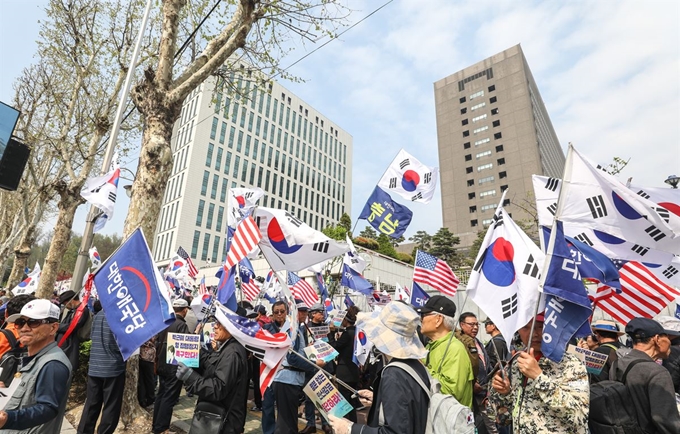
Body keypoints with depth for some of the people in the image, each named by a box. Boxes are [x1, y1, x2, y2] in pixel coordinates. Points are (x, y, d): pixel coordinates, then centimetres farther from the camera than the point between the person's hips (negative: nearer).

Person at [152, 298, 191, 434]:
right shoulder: (182, 325, -20)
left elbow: (157, 342, 13)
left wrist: (158, 360, 23)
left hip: (162, 365, 8)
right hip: (175, 366, -8)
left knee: (161, 394, 19)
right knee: (169, 397, 2)